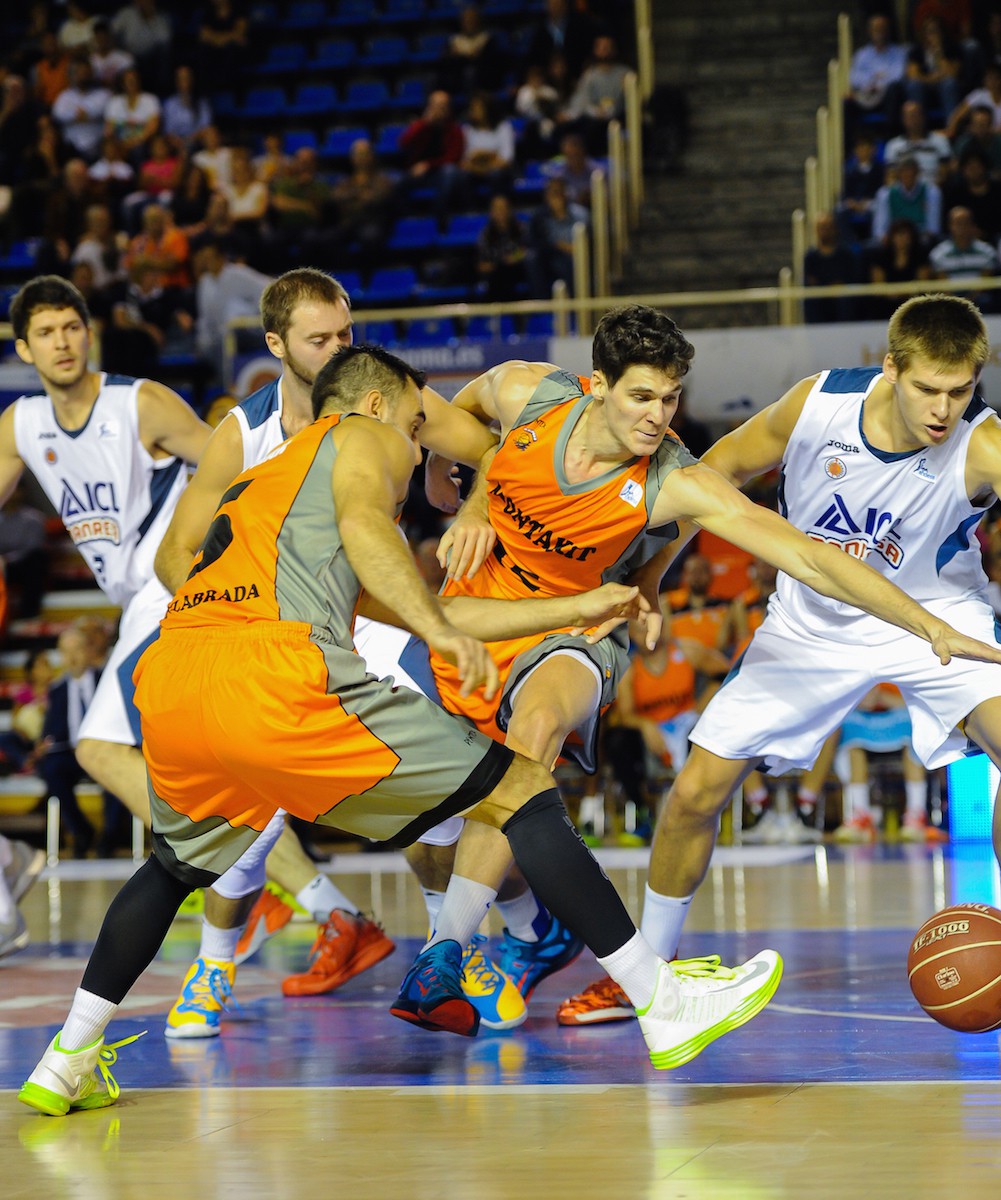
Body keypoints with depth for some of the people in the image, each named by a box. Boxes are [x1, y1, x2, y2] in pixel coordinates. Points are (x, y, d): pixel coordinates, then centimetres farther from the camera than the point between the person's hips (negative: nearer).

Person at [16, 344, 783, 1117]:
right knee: (520, 792, 1)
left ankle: (67, 1064, 33)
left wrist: (581, 608, 45)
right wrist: (440, 630, -13)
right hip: (274, 673, -8)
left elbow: (417, 605, 42)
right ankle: (663, 1006, -3)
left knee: (174, 867, 36)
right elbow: (363, 520, -6)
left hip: (167, 683, 8)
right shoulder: (364, 434, 21)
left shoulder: (262, 482, 41)